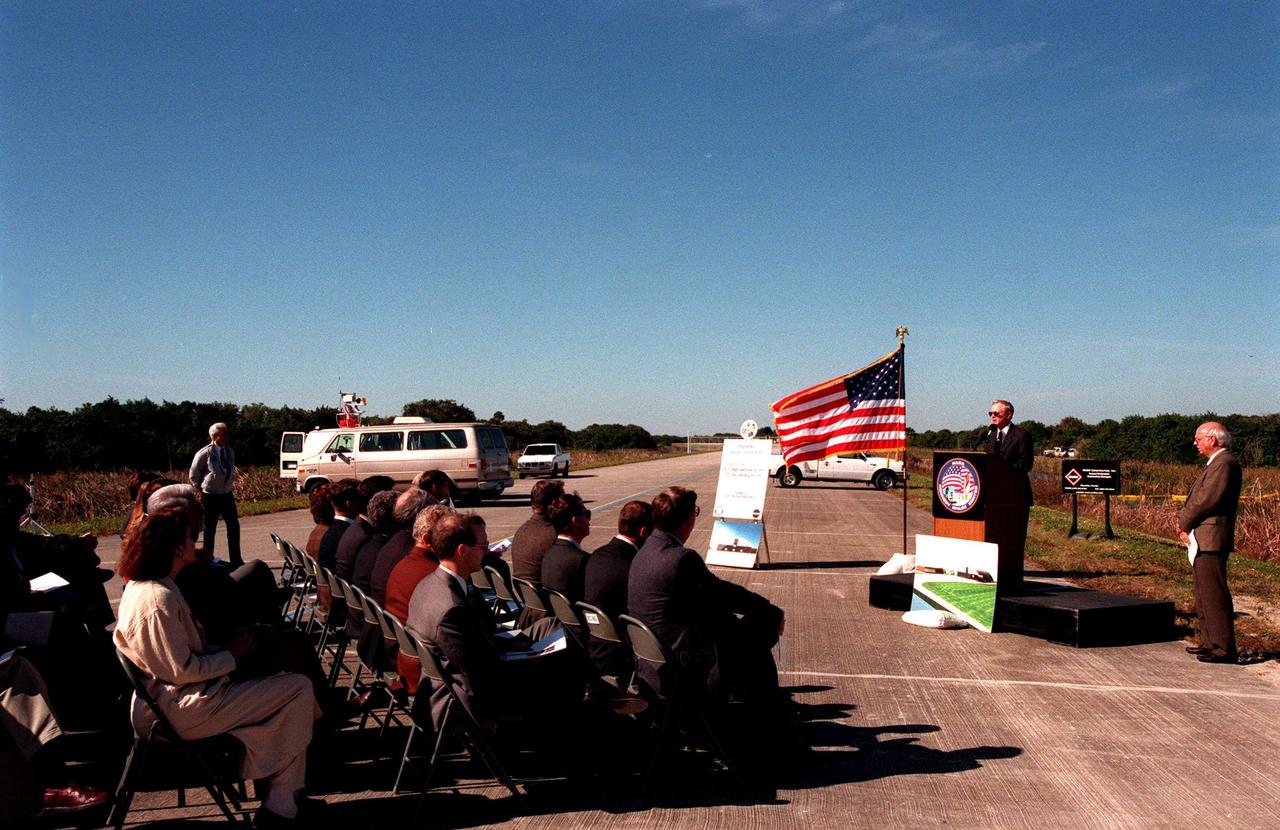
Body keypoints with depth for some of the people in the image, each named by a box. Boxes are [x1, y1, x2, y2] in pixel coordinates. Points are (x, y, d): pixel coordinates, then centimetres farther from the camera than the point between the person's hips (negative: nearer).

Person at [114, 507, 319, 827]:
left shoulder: (140, 586, 8)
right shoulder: (159, 599, -24)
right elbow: (183, 670, -24)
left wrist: (225, 651, 4)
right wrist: (231, 656, -10)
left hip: (166, 699, 11)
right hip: (182, 710, -11)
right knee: (298, 689, -10)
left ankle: (272, 787, 18)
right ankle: (280, 806, -1)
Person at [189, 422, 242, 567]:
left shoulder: (230, 451, 2)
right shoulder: (204, 453, -15)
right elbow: (194, 475, -3)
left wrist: (229, 482, 12)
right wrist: (201, 488, 4)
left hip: (227, 494, 5)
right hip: (211, 496, -5)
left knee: (234, 527, 4)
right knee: (210, 529, 7)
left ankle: (236, 560, 13)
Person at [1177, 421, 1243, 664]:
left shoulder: (1225, 463, -14)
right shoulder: (1216, 463, 19)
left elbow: (1208, 499, -21)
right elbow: (1198, 498, 18)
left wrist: (1184, 523, -8)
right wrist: (1185, 522, 2)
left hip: (1211, 539, -11)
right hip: (1202, 540, 11)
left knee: (1214, 594, -8)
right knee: (1204, 594, 16)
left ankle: (1223, 649, -5)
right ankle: (1210, 643, 24)